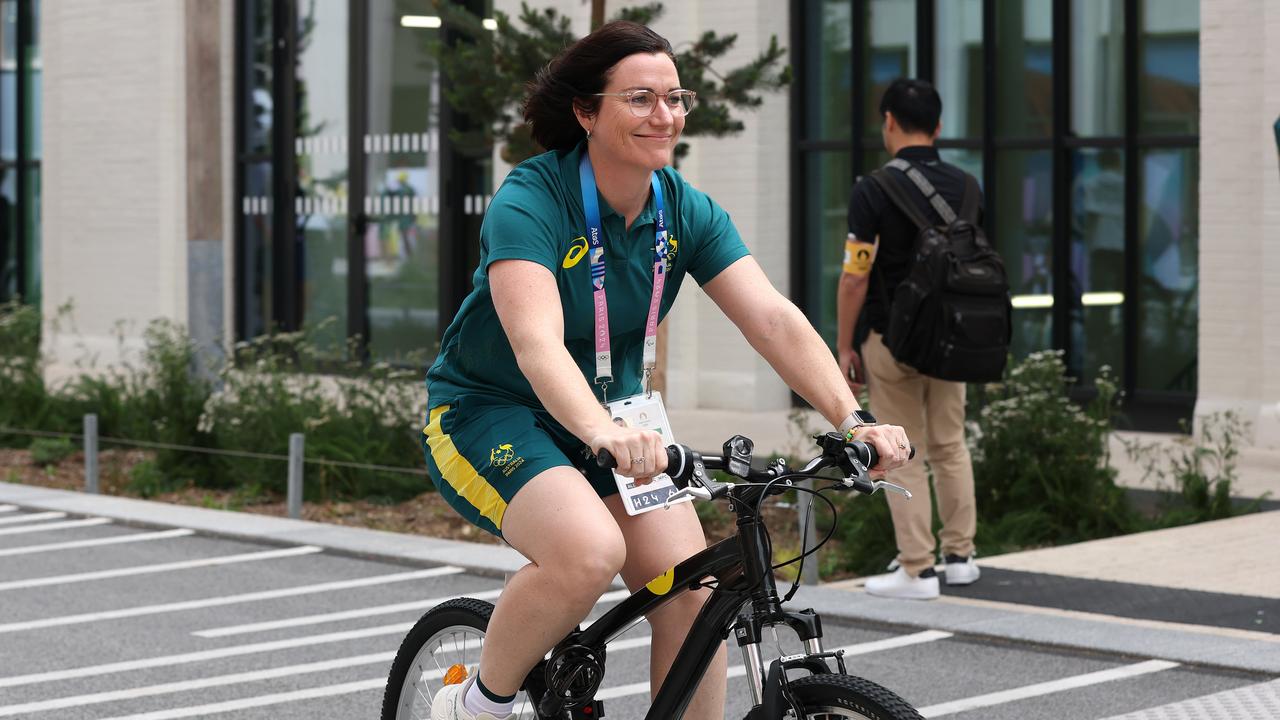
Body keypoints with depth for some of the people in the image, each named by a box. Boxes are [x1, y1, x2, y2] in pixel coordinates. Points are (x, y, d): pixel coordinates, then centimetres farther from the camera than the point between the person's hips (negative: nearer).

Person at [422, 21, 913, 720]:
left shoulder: (687, 212, -6)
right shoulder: (529, 202, -23)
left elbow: (774, 319, -15)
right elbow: (537, 341, -38)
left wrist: (853, 418, -30)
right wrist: (605, 433, -56)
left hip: (614, 415, 6)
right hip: (487, 411, -6)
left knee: (692, 589, -12)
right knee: (590, 550, -32)